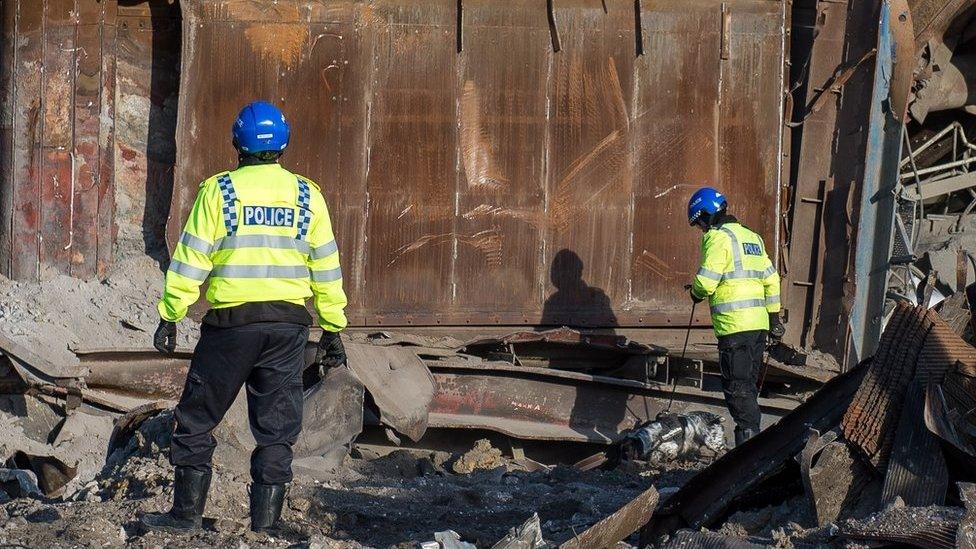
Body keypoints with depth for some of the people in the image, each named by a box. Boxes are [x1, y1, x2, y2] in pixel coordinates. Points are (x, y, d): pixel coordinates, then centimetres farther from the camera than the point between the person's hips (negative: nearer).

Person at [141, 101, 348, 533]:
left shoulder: (218, 191, -3)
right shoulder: (307, 195, 6)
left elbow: (191, 260, -4)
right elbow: (326, 268, 8)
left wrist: (170, 316, 3)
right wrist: (332, 330, 14)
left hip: (232, 321, -2)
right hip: (289, 324, 3)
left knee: (197, 420, 9)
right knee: (276, 429, 7)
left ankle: (187, 513, 10)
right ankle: (265, 523, 6)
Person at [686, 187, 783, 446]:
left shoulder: (718, 238, -8)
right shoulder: (752, 237, 18)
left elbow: (706, 281, -17)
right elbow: (771, 279, 20)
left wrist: (697, 293, 6)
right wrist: (774, 317, 24)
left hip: (734, 326, -8)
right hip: (758, 325, 8)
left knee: (737, 387, -6)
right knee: (749, 384, 14)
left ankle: (748, 437, -11)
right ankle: (753, 437, 18)